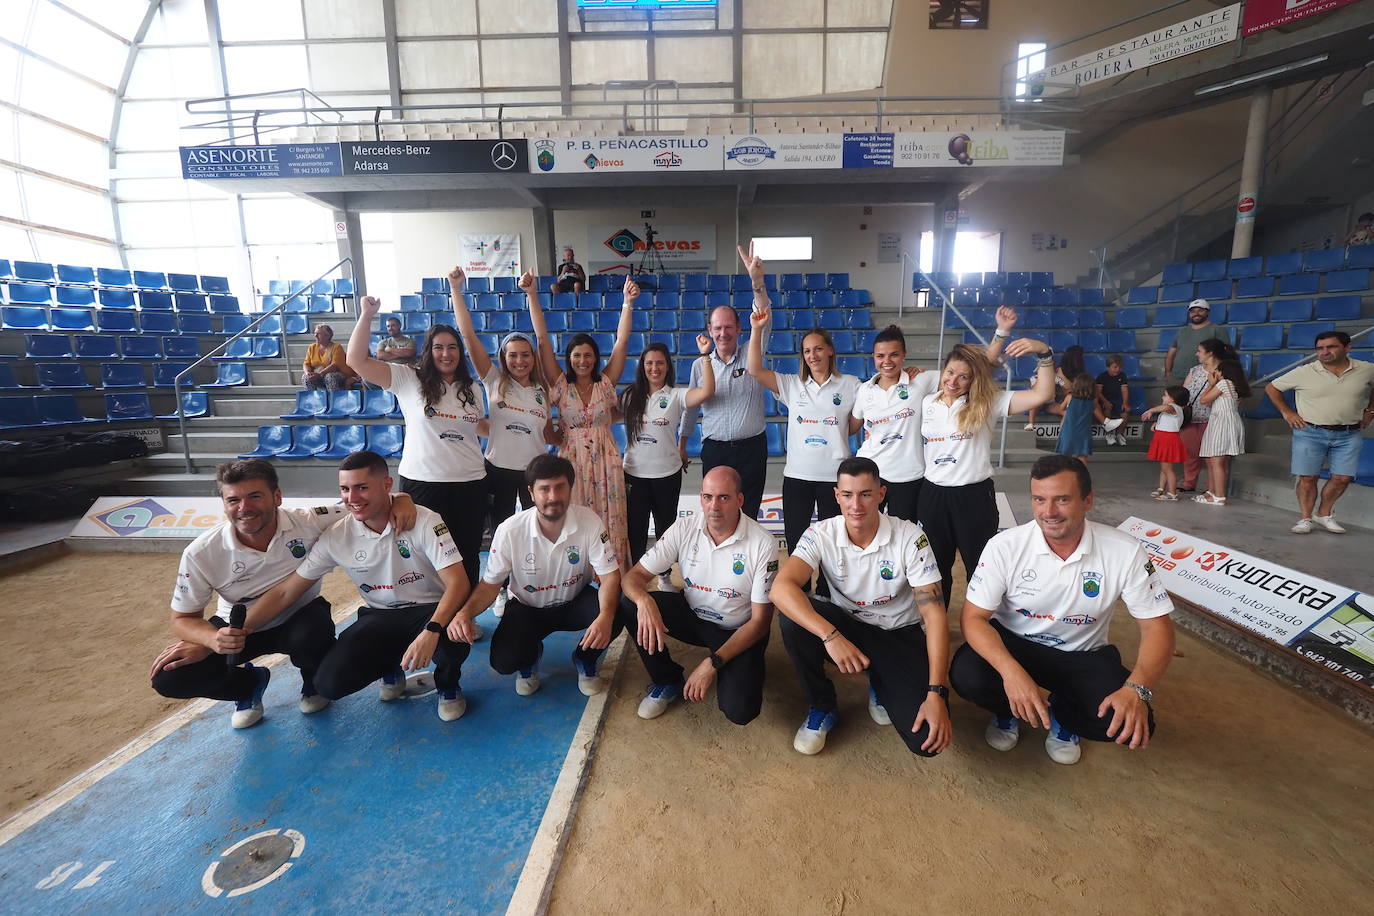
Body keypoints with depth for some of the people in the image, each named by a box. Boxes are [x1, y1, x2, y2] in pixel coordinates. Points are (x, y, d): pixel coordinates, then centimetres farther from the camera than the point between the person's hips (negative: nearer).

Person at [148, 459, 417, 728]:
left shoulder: (308, 522, -26)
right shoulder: (200, 554, -21)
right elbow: (183, 618, -10)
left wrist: (399, 499, -43)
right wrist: (212, 639, -33)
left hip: (299, 618, -2)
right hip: (236, 629, 2)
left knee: (314, 638, -36)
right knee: (167, 678, -18)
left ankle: (313, 683, 3)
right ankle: (251, 682, 13)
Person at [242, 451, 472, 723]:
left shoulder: (424, 521, -20)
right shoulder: (336, 536, -8)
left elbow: (457, 582, -27)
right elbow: (285, 592, 0)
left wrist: (431, 631, -41)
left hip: (429, 610, -3)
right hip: (380, 617, 4)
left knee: (454, 639, -36)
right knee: (330, 681, -17)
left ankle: (448, 685, 3)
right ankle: (390, 666, 18)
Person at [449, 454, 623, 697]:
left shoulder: (589, 522, -24)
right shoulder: (510, 530, -23)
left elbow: (610, 575, -23)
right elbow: (491, 583, -12)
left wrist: (605, 616, -43)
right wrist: (465, 612, -33)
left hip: (575, 602, 0)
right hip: (527, 607, 0)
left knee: (616, 617, -29)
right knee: (503, 660, -24)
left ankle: (585, 661, 6)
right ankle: (530, 658, 18)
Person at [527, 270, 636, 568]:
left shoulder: (605, 383, 5)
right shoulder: (561, 385, 3)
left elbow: (621, 340, -2)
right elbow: (543, 339, -2)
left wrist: (628, 303, -11)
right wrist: (532, 295, -7)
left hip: (605, 461, 1)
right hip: (572, 460, 0)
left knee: (609, 522, 3)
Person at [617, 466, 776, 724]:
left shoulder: (763, 545, -22)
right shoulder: (684, 529, -13)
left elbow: (760, 620, -17)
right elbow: (635, 575, -12)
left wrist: (712, 664, -24)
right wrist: (644, 601, -38)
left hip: (739, 631, -3)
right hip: (693, 616, 3)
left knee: (739, 711, -25)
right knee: (629, 605, -21)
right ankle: (668, 682, 2)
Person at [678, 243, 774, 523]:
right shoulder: (700, 365, 6)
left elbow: (763, 324, -16)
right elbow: (691, 408, 14)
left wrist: (757, 282, -30)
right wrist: (681, 444, 16)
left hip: (751, 448, -1)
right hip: (714, 449, 1)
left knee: (748, 514, 4)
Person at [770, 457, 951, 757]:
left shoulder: (909, 537, -18)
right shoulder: (821, 535, -17)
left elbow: (934, 615, -19)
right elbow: (781, 588, -32)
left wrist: (937, 694, -26)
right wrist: (830, 636, -45)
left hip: (900, 635, -1)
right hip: (848, 628, 1)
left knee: (927, 739, -22)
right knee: (792, 618, -31)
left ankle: (881, 687, 15)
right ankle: (823, 706, -3)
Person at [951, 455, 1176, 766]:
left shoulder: (1125, 551, -17)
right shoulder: (1005, 546, -20)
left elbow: (1157, 626, -12)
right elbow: (974, 617, -19)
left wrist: (1137, 690, -31)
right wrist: (1011, 671, -38)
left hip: (1083, 655, 1)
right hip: (1011, 644, -1)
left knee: (1132, 725, -25)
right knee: (967, 675, -30)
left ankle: (1061, 715, 11)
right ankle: (1009, 710, 8)